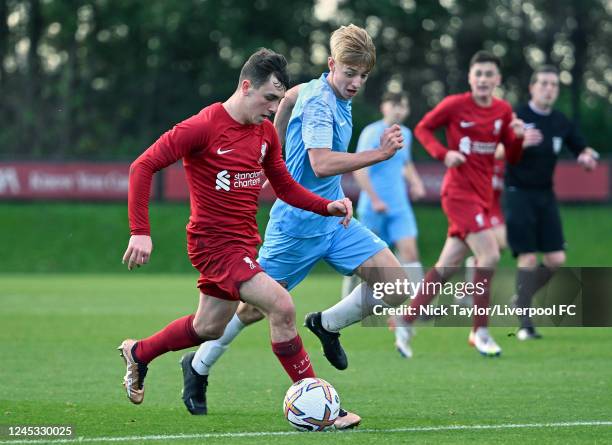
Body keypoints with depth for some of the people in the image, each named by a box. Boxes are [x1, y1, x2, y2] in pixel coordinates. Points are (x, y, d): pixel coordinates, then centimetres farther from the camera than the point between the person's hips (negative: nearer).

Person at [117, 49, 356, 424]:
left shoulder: (266, 133, 6)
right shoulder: (204, 126, -17)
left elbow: (285, 186, 17)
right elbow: (143, 167, -17)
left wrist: (328, 206, -1)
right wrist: (140, 232, -23)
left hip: (244, 244, 9)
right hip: (214, 242, -9)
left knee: (209, 329, 21)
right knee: (282, 306, -21)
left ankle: (138, 353, 45)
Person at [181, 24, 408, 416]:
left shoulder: (335, 94, 6)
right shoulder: (319, 103, -21)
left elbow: (291, 95, 26)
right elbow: (322, 163, -34)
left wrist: (275, 156, 32)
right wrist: (380, 154, -38)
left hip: (336, 220, 8)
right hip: (298, 222, -8)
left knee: (396, 287, -8)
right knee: (257, 306, 5)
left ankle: (328, 325, 15)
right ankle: (199, 366, 28)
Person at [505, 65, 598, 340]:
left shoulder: (561, 123, 7)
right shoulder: (517, 117, -9)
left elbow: (583, 149, 17)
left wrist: (588, 156, -7)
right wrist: (520, 143, -32)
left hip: (546, 195, 6)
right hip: (519, 194, -6)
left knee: (556, 260, 0)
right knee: (528, 259, -11)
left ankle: (522, 298, 24)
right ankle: (525, 324, -3)